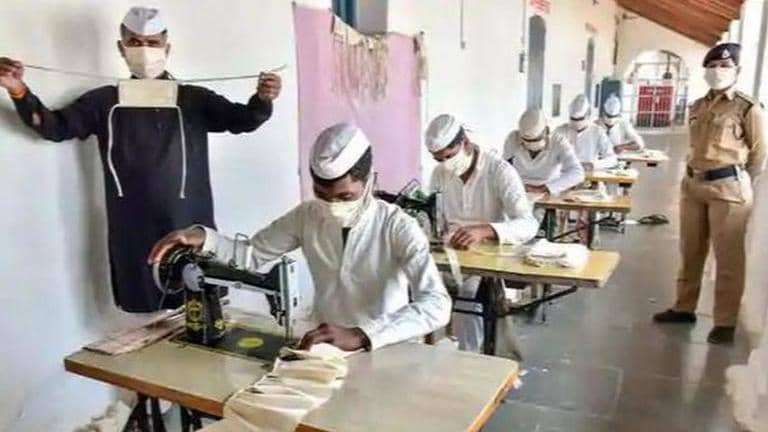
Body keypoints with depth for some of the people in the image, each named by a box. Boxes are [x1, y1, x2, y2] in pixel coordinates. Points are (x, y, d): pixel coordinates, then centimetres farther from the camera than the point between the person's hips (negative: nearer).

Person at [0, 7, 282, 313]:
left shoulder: (195, 99, 4)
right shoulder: (105, 102, 7)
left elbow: (241, 119, -5)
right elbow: (54, 126, 7)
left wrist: (262, 100, -27)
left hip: (191, 231, 0)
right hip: (133, 235, 1)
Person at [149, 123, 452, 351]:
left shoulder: (398, 227, -19)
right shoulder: (307, 216, -4)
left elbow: (437, 305, -29)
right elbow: (252, 254, 4)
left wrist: (360, 335, -41)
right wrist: (204, 238, -17)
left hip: (384, 351, -2)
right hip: (324, 345, 3)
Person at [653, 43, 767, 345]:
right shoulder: (698, 107, 12)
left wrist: (738, 183, 4)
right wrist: (695, 177, 16)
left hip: (728, 188, -6)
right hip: (692, 184, 7)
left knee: (728, 258, 2)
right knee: (690, 251, 15)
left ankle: (725, 322, 12)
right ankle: (684, 308, 29)